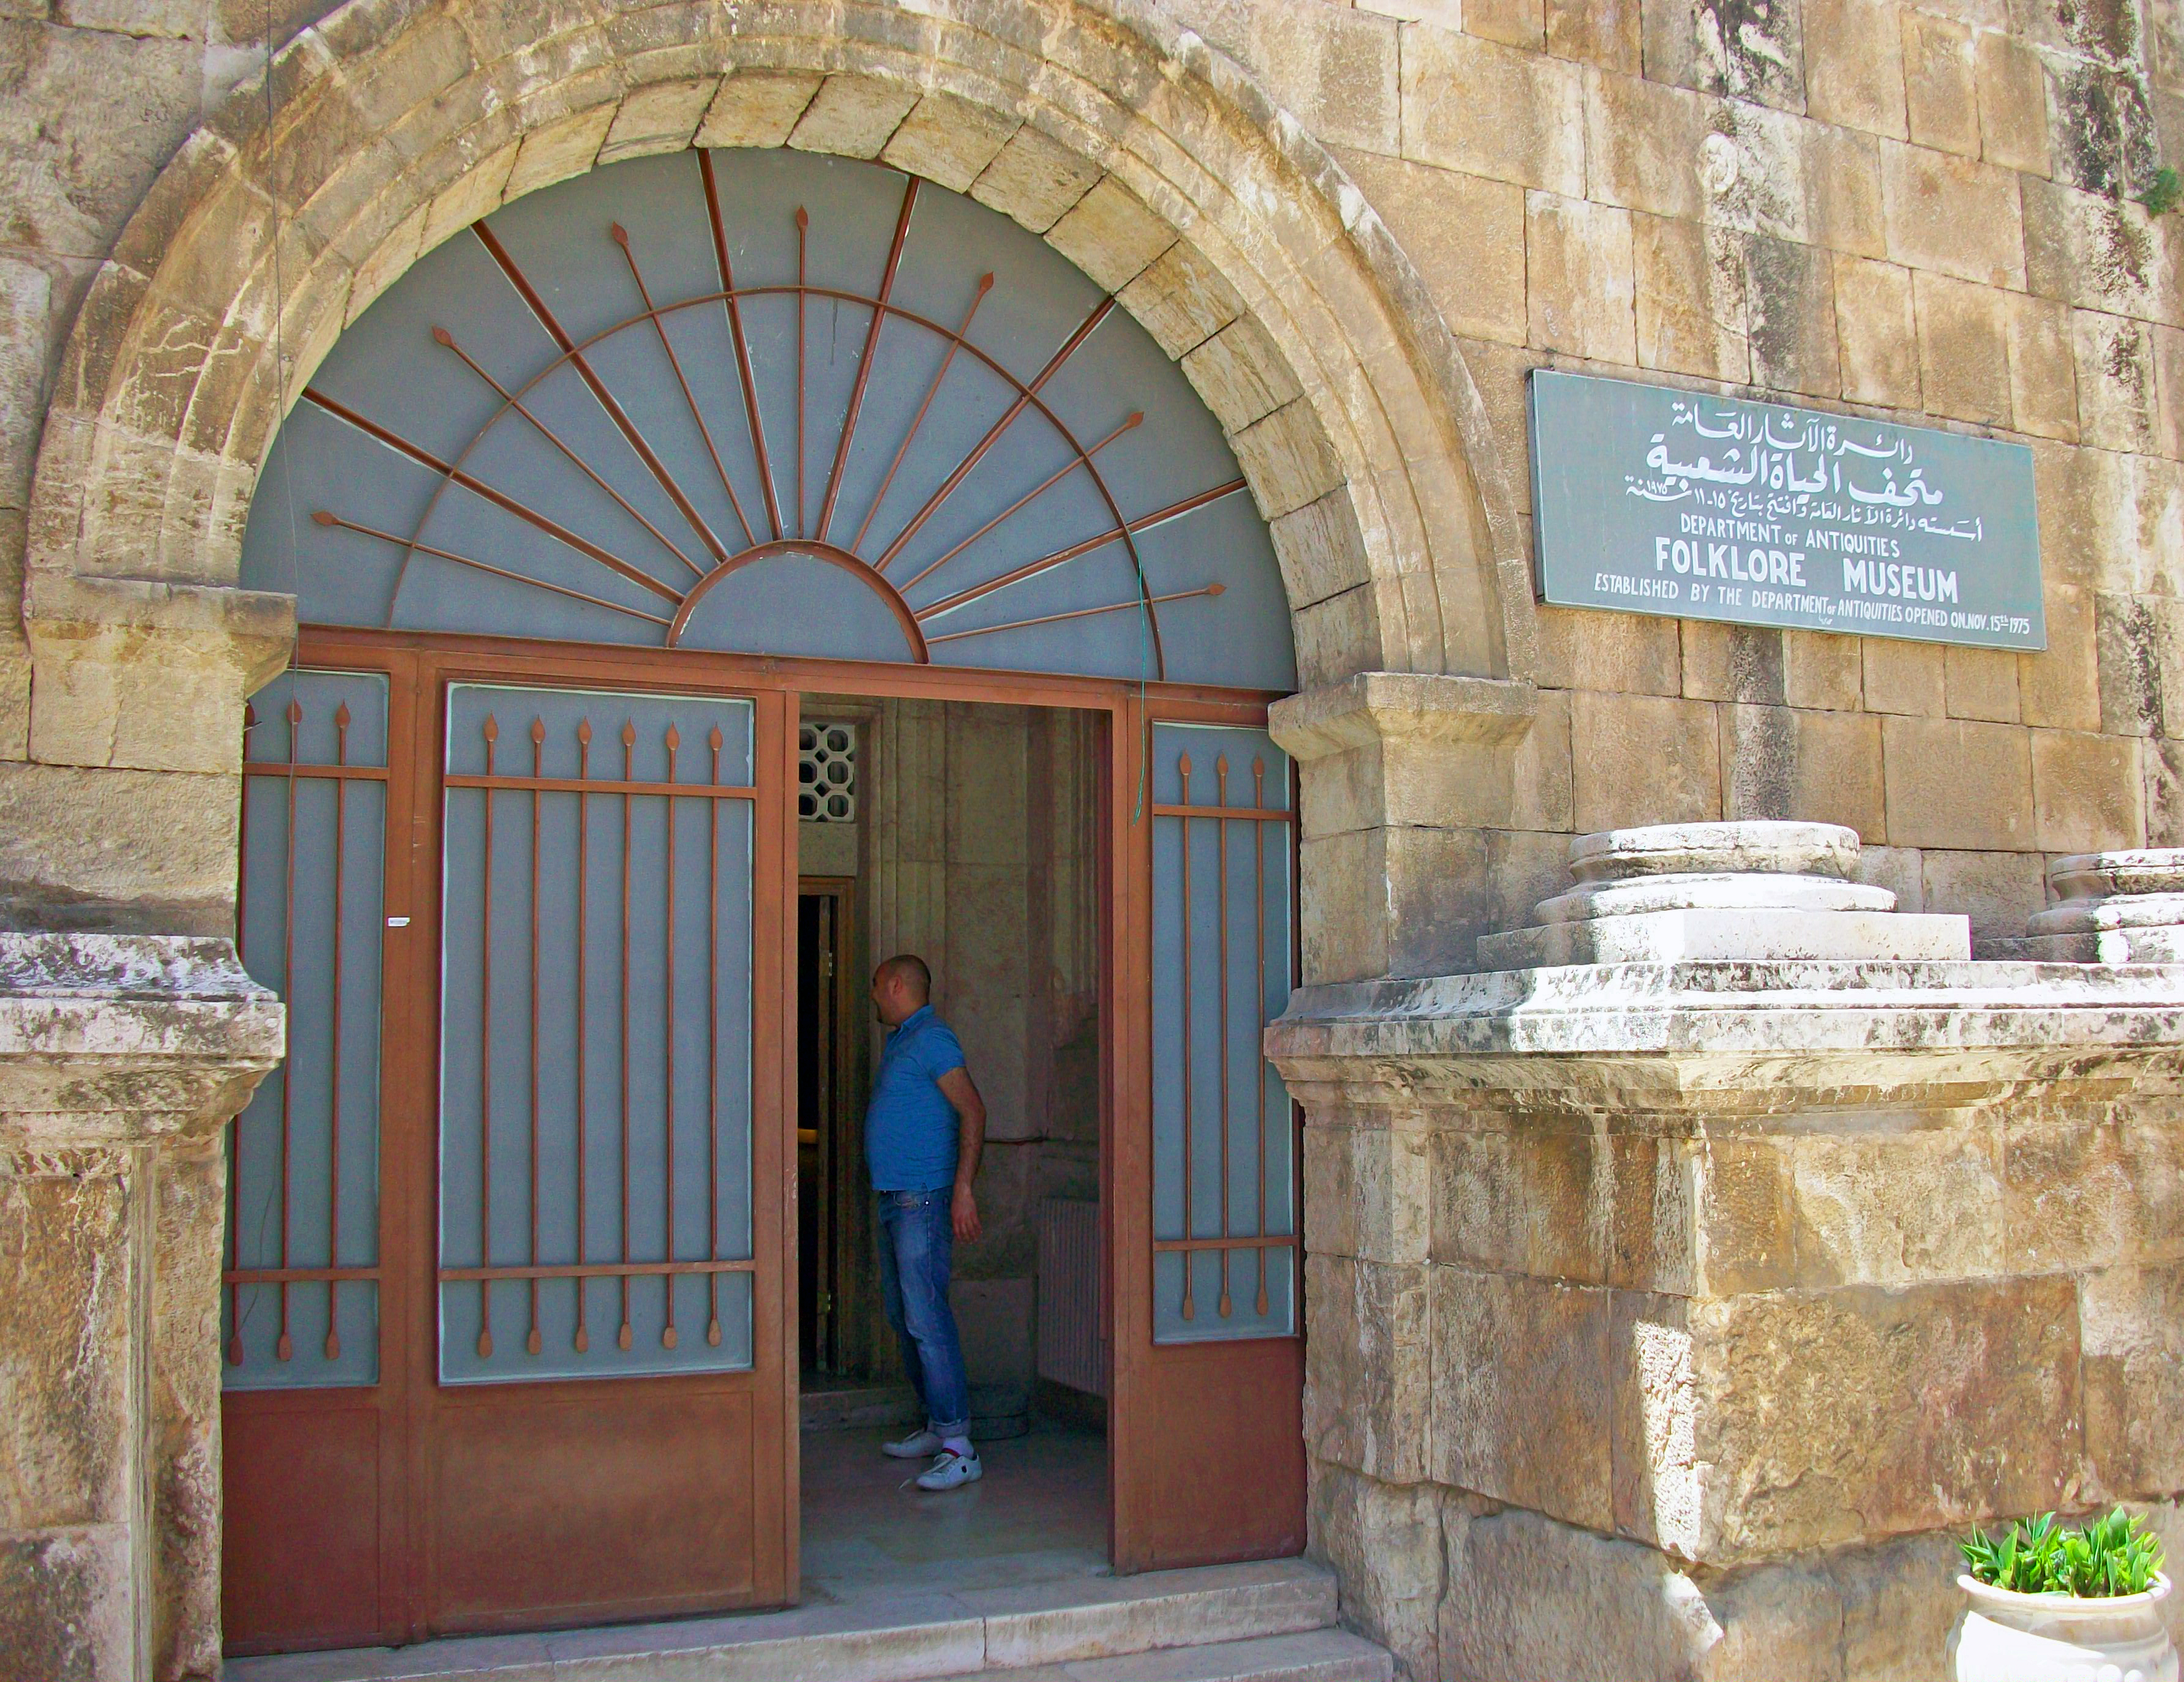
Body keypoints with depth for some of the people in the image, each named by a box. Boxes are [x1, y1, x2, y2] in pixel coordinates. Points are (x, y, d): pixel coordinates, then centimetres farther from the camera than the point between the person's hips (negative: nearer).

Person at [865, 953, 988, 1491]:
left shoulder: (932, 1039, -10)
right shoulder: (900, 1043, 20)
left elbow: (972, 1109, -18)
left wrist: (963, 1188, -24)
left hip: (924, 1199, -10)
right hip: (894, 1199, 10)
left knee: (927, 1318, -13)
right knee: (904, 1317, 13)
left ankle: (959, 1449, -12)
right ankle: (937, 1427, 21)